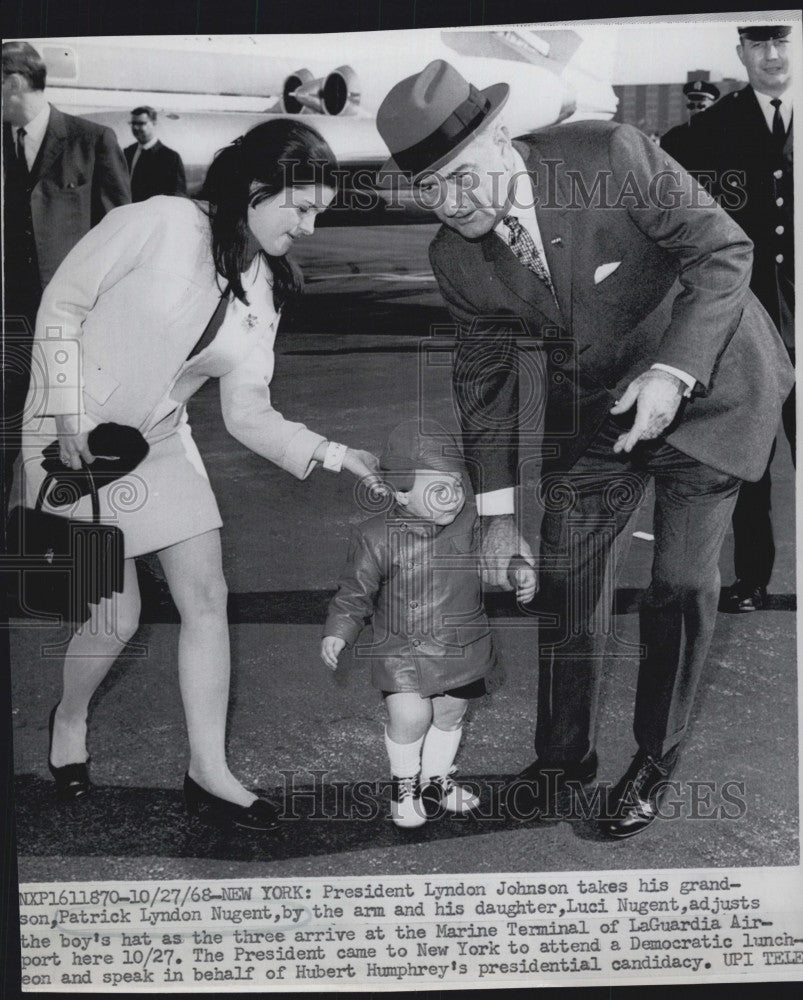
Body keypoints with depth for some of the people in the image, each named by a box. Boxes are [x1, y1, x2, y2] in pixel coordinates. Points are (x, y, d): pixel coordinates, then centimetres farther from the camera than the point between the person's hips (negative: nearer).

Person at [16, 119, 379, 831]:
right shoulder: (162, 224, -18)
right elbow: (61, 306, -11)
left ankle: (209, 774, 10)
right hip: (76, 437, -6)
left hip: (161, 442, 6)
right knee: (119, 616, -4)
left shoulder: (265, 291, 1)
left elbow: (248, 413, -1)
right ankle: (70, 719, 29)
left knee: (208, 597, -2)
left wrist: (333, 454, -14)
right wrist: (69, 409, -18)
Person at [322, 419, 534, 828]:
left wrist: (519, 581, -4)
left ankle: (436, 779, 41)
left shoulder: (470, 523, -6)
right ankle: (404, 781, 14)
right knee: (411, 716, -15)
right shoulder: (377, 538, -16)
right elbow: (354, 594, -6)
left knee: (450, 714, 15)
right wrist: (337, 633, -15)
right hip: (403, 650, -4)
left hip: (462, 646, 4)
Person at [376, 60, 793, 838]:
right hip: (593, 409, 4)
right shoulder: (456, 258, -12)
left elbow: (724, 251, -20)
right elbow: (483, 377, -1)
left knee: (681, 582, -4)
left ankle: (655, 765, 17)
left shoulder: (612, 156, -27)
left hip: (702, 381, -4)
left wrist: (673, 372, -33)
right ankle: (564, 755, 25)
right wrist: (495, 513, 1)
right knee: (565, 576, 4)